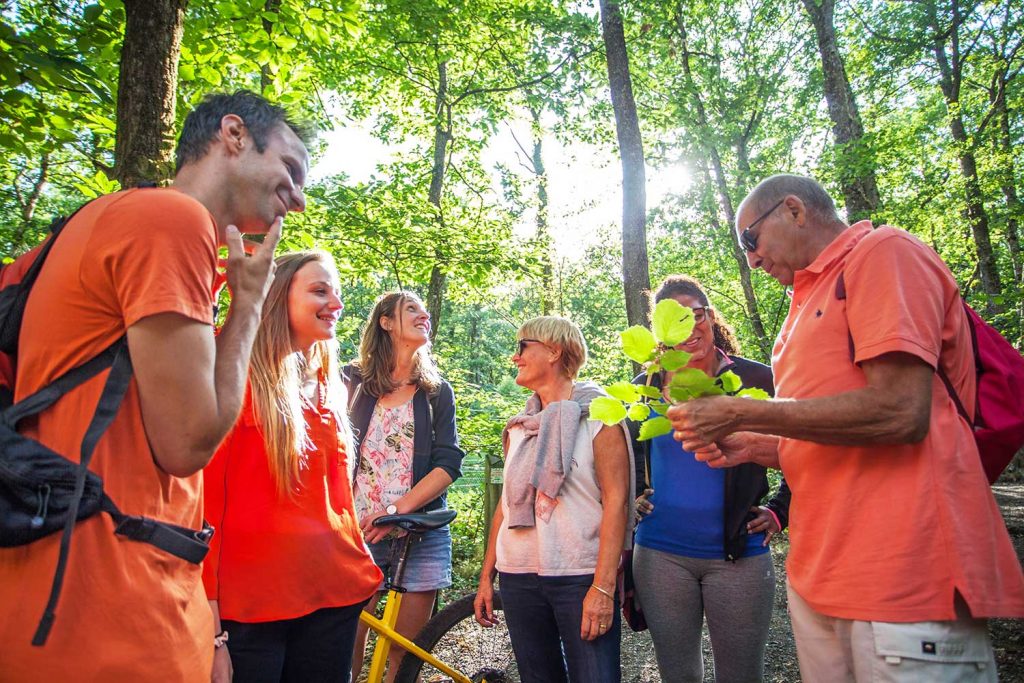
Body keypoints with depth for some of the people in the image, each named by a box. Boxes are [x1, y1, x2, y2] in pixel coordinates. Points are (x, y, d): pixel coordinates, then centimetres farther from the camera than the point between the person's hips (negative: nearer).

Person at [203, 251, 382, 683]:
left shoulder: (328, 389, 12)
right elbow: (202, 504, -10)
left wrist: (358, 569, 13)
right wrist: (210, 630, -14)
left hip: (332, 596, 6)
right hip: (250, 603, -6)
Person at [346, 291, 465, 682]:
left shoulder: (437, 391, 8)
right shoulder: (352, 381, 7)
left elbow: (449, 463, -1)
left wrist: (397, 509, -15)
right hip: (359, 531, -1)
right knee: (347, 648, -2)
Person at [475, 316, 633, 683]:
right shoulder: (518, 426, 13)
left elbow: (616, 500, -11)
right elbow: (506, 503, 15)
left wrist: (603, 587, -18)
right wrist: (486, 577, 12)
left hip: (580, 577, -5)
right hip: (517, 577, 5)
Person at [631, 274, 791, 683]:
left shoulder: (755, 380, -5)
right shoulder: (645, 388, 3)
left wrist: (780, 512, -3)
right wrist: (631, 500, 8)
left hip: (739, 553, -2)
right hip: (659, 553, 3)